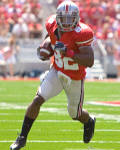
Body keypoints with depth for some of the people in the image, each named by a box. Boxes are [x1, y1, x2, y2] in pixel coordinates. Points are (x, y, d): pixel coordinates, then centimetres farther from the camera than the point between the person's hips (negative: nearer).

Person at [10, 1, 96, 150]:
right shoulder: (52, 24, -11)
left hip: (75, 79, -3)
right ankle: (22, 137, -3)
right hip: (57, 72, 3)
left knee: (75, 114, 14)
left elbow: (90, 62, -33)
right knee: (37, 100, -14)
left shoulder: (81, 33, -29)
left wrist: (68, 52, -41)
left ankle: (89, 122, 51)